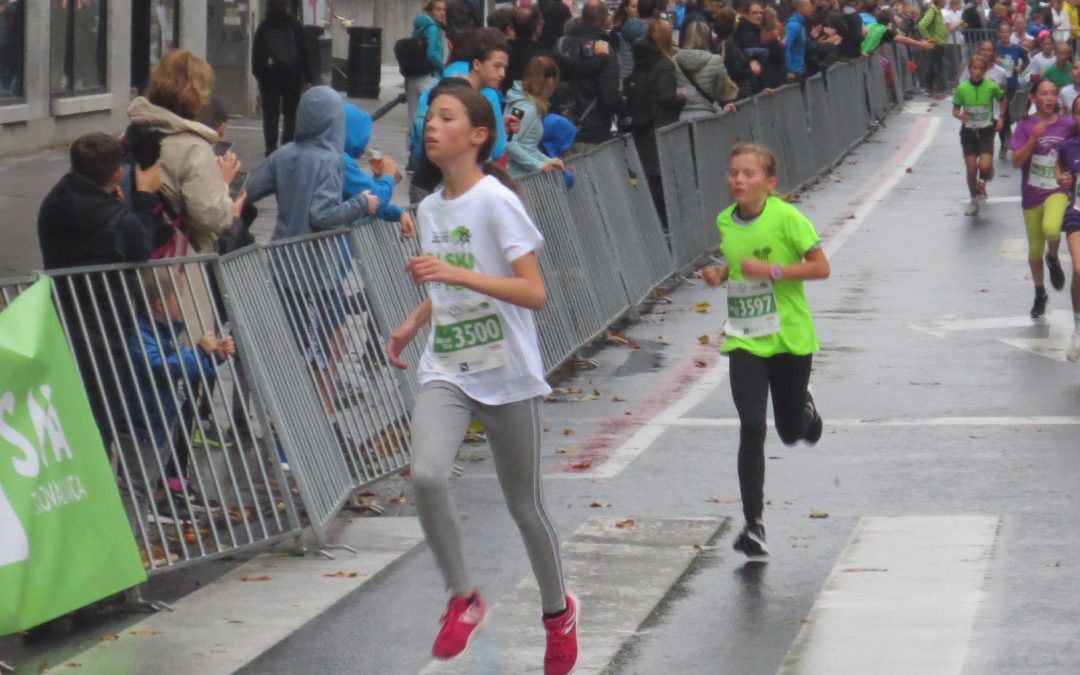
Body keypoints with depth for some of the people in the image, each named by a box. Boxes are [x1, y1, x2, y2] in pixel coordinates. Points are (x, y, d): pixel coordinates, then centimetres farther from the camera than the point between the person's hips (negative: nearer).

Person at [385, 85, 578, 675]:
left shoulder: (495, 201, -13)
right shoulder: (430, 208, 8)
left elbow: (534, 294, -20)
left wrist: (456, 273, -29)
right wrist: (413, 323, 8)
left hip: (507, 376, -5)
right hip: (446, 372, 5)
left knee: (523, 505, 8)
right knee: (426, 476, -22)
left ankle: (558, 610, 33)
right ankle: (462, 599, -4)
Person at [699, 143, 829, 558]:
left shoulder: (786, 218, -14)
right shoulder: (725, 222, 2)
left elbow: (820, 267, -13)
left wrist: (772, 271, -24)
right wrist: (719, 274, -1)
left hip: (790, 338, -3)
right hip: (745, 341, 3)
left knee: (791, 431, 11)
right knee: (751, 429, -9)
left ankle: (804, 406, 49)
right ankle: (753, 525, -5)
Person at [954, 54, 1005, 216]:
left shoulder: (991, 86, -11)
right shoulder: (962, 88, -10)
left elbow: (1002, 99, 10)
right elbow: (955, 110, -1)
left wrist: (1000, 118, 5)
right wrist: (961, 116, -22)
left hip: (986, 131, -1)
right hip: (968, 131, 1)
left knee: (985, 166, -16)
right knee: (971, 168, 1)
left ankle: (983, 180, 22)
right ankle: (974, 201, 19)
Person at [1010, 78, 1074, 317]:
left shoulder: (1068, 124, -4)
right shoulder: (1025, 126, -6)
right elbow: (1016, 162, -14)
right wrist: (1033, 140, -25)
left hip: (1058, 191, -1)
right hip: (1032, 195, 1)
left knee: (1051, 228, -32)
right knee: (1035, 249, 10)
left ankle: (1053, 258, 3)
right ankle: (1040, 294, 34)